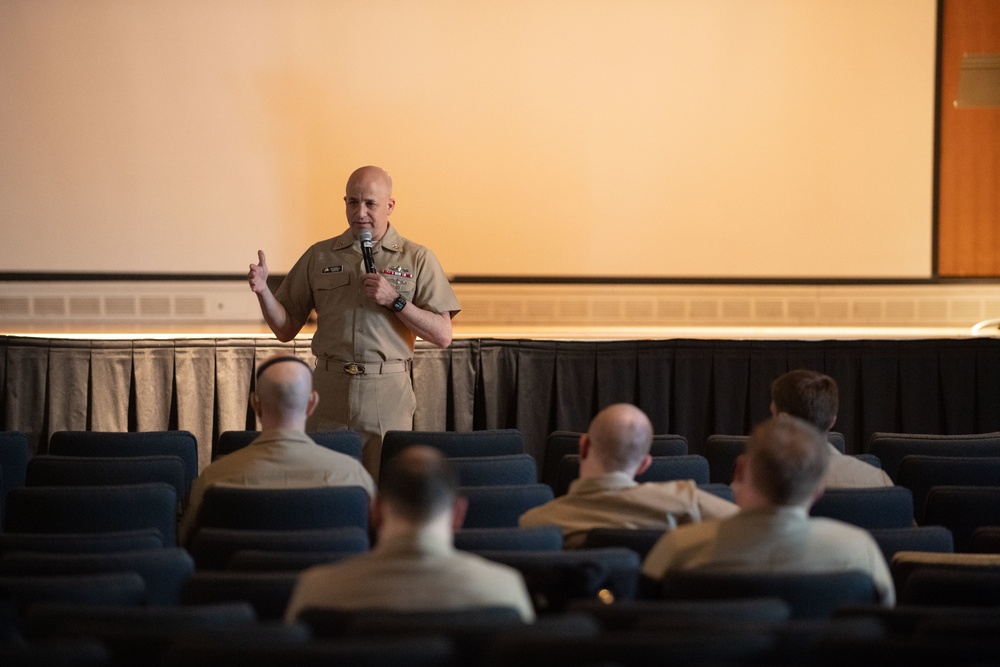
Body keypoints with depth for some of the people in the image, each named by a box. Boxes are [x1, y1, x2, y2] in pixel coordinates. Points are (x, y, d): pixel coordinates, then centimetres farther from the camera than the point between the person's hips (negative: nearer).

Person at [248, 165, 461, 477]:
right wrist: (262, 290, -5)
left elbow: (443, 336, -1)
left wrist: (394, 300, -11)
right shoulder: (319, 256, 11)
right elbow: (286, 329, 12)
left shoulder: (417, 259, 5)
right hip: (329, 391, 1)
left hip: (389, 395, -1)